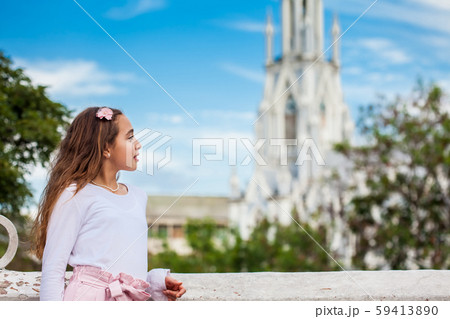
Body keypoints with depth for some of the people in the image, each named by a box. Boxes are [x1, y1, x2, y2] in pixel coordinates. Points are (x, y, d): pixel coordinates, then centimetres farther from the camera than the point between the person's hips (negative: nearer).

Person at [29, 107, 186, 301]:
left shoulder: (138, 196, 20)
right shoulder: (74, 196, 0)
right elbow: (53, 269, -3)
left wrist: (156, 281, 9)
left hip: (131, 302, 7)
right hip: (89, 299, -6)